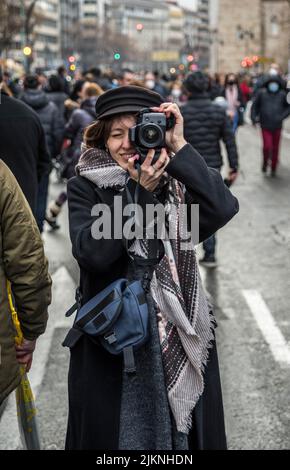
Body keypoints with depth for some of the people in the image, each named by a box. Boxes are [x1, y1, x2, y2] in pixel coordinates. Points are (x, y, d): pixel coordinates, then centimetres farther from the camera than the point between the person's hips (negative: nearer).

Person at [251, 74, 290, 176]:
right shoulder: (261, 93, -2)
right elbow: (255, 106, 6)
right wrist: (254, 118, -4)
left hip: (277, 126, 1)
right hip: (265, 125, -1)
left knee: (275, 148, 8)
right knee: (267, 146, -13)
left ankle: (273, 169, 22)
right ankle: (265, 163, 14)